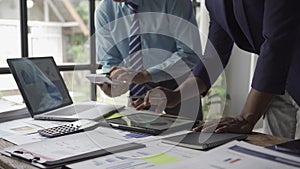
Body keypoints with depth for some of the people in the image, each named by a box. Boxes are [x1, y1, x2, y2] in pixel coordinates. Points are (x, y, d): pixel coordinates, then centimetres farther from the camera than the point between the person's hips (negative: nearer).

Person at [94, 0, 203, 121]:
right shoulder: (103, 11, -7)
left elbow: (190, 54, -21)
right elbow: (110, 60, -3)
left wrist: (145, 75, -32)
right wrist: (114, 75, -26)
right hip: (139, 93, 2)